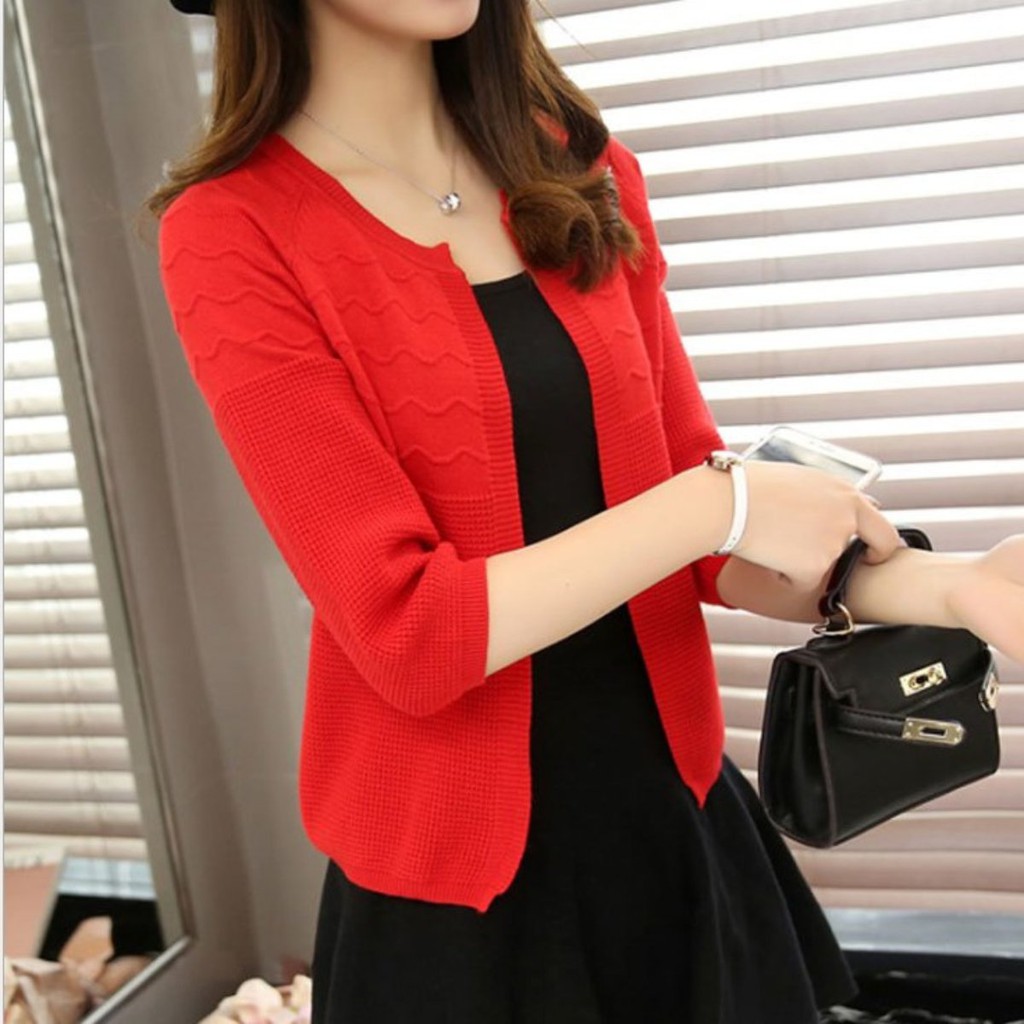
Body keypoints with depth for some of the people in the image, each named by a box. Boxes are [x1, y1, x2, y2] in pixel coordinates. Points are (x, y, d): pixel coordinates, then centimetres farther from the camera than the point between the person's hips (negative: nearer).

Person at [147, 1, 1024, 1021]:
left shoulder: (584, 177, 2)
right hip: (460, 877, -4)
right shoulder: (232, 235, -14)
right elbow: (405, 632, -20)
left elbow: (689, 531, 0)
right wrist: (724, 502, -19)